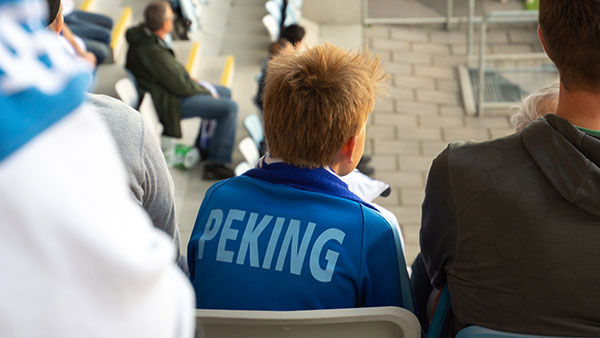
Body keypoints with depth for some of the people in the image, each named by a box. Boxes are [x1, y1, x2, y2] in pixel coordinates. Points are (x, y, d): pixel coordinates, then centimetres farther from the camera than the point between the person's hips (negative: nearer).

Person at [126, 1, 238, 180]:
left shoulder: (143, 35, -1)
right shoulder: (153, 52, -31)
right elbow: (180, 87, -23)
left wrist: (190, 80, 8)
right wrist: (207, 91, -7)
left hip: (164, 89, 10)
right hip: (168, 103, -10)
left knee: (224, 92, 18)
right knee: (229, 108, -14)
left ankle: (203, 148, 26)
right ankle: (216, 164, -10)